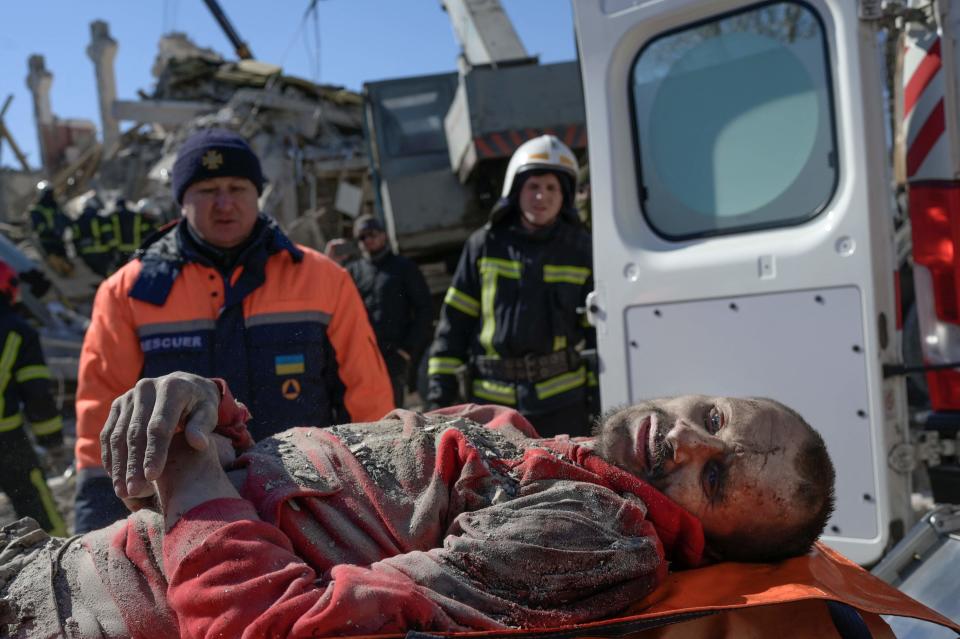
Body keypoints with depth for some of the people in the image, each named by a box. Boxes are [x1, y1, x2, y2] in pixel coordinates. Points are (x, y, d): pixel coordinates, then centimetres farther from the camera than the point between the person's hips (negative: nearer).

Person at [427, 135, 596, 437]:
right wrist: (441, 386, -1)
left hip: (563, 399, 0)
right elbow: (455, 320, 3)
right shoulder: (485, 244, 0)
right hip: (494, 398, 0)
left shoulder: (580, 249, 1)